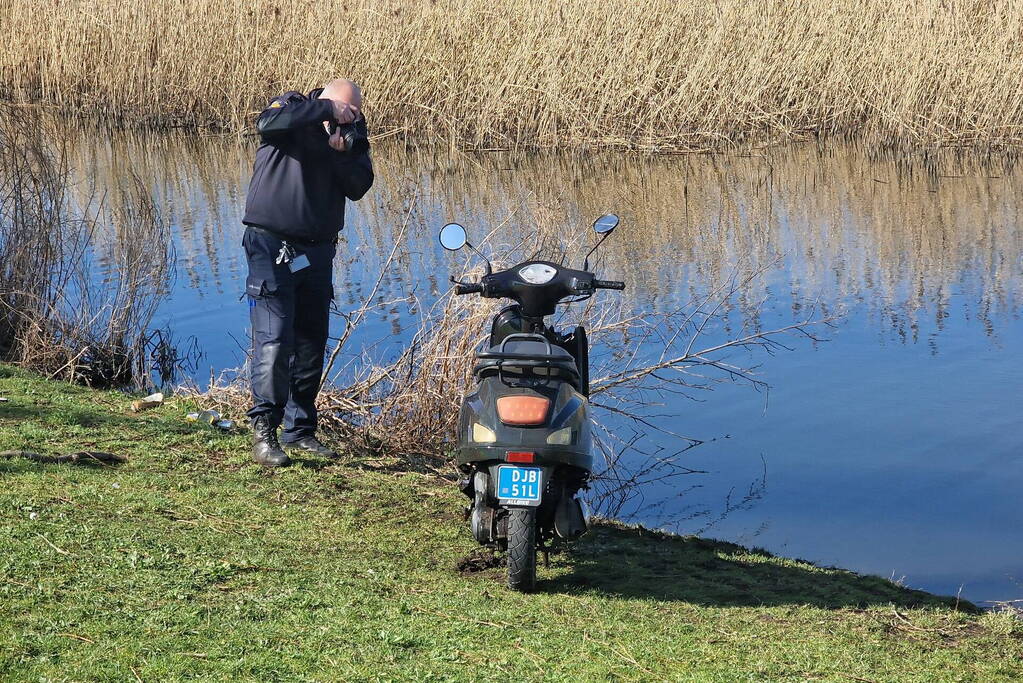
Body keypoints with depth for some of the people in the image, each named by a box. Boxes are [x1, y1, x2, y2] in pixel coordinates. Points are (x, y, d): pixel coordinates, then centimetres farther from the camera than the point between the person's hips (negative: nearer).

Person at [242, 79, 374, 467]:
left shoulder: (353, 131, 6)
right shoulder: (292, 108, -6)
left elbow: (359, 186, -4)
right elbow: (269, 123, -30)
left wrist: (341, 152, -20)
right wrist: (325, 108, -26)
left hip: (318, 252, 6)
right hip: (272, 247, -6)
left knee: (311, 344, 10)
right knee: (273, 340, -13)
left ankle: (300, 429, 20)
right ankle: (263, 431, -9)